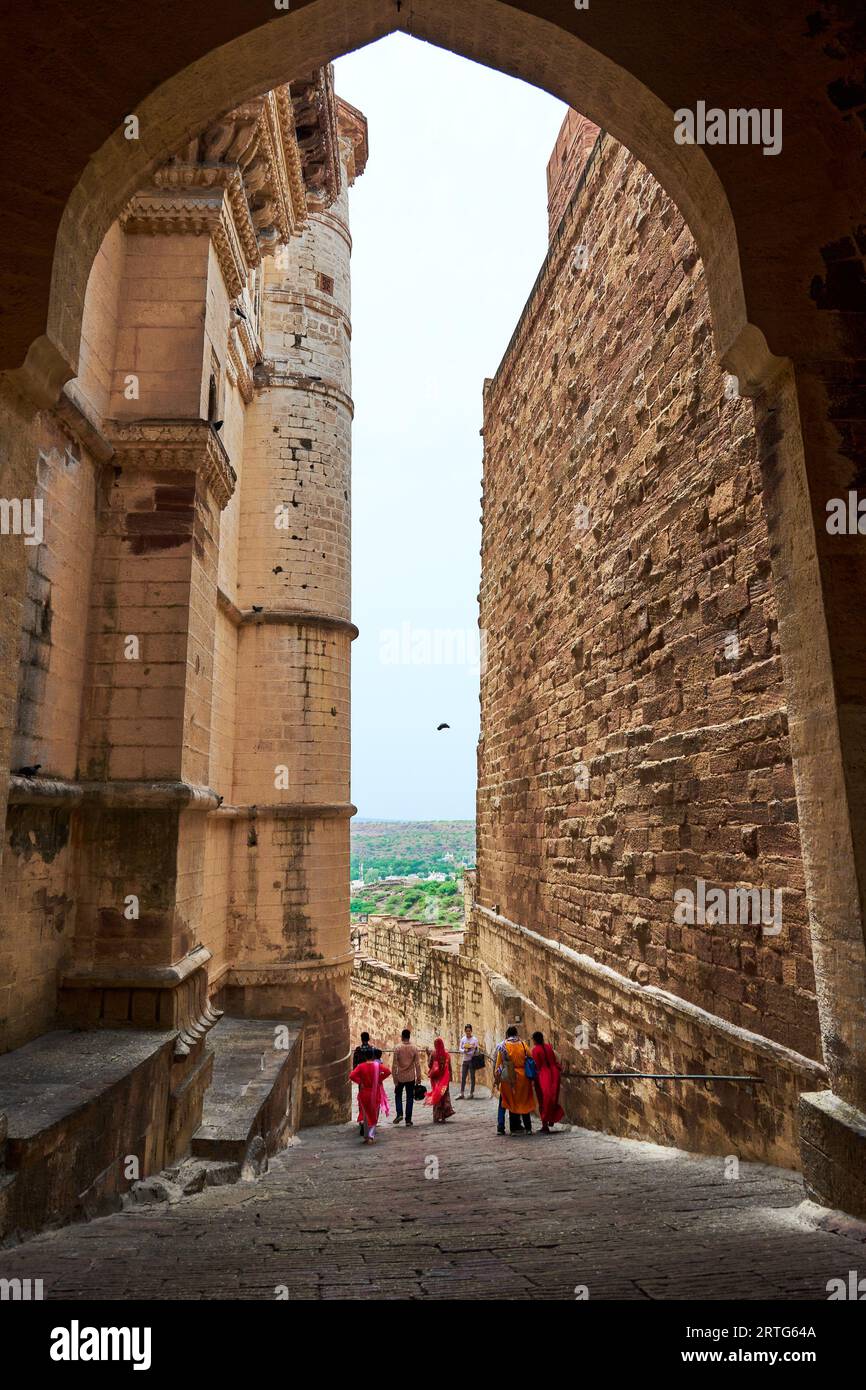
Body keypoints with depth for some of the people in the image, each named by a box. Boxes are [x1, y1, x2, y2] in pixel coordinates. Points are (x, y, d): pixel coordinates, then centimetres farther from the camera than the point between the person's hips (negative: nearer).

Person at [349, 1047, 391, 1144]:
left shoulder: (361, 1066, -6)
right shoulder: (377, 1065, -8)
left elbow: (352, 1075, -18)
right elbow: (388, 1071, -19)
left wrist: (360, 1082, -8)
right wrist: (380, 1079, -9)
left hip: (364, 1093, 1)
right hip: (375, 1094, -1)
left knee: (366, 1116, 18)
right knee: (374, 1116, 10)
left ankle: (366, 1136, 24)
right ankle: (371, 1136, -4)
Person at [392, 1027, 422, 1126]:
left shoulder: (397, 1048, -9)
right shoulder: (414, 1048, -5)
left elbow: (395, 1065, -9)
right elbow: (417, 1064, -3)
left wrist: (395, 1079, -2)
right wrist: (418, 1077, 5)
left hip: (400, 1076, -1)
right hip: (411, 1077, 1)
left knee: (398, 1095, 18)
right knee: (409, 1098, 10)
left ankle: (399, 1114, 0)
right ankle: (408, 1119, 9)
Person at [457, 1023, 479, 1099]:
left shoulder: (474, 1039, -3)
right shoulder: (463, 1039, 5)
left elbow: (477, 1050, -2)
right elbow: (460, 1049, 6)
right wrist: (464, 1051, -15)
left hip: (472, 1060, -3)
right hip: (464, 1060, 3)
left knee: (472, 1077, 3)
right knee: (463, 1077, 3)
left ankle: (471, 1094, 12)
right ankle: (461, 1094, 9)